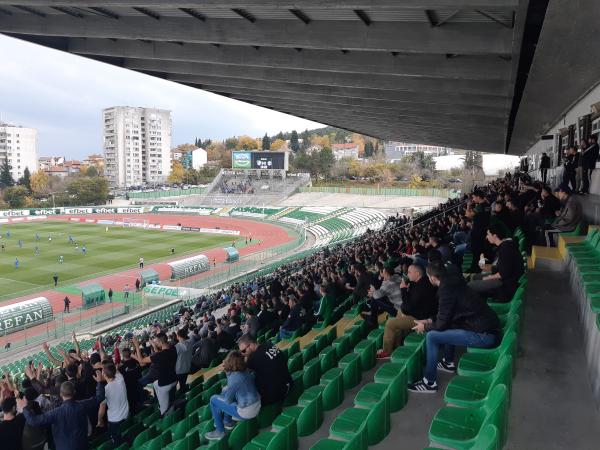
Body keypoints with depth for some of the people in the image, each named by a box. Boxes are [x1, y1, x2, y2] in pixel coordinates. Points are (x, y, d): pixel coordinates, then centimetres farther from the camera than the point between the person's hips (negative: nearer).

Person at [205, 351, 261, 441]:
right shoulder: (245, 371, -1)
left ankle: (220, 432, 14)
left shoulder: (234, 377, -23)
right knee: (225, 391, 23)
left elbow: (228, 400, -10)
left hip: (246, 413, -8)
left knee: (213, 399, 3)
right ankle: (227, 421, 34)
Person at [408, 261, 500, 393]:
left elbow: (441, 324, -11)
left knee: (431, 336, -8)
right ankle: (448, 363, 34)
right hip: (489, 326, 10)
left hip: (484, 335, -9)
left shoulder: (447, 290, -16)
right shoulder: (454, 282, 9)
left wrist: (425, 327, 6)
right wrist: (430, 321, 21)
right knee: (447, 326, 26)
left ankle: (429, 383, 1)